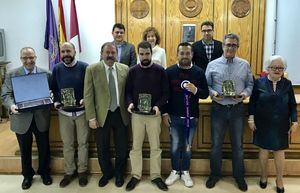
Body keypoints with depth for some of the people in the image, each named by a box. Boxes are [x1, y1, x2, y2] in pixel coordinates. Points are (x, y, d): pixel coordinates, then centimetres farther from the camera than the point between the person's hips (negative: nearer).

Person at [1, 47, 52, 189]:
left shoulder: (46, 74, 2)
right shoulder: (11, 75, 0)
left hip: (41, 118, 0)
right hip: (22, 118, 0)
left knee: (44, 148, 13)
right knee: (25, 150, 15)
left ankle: (44, 172, 35)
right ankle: (27, 175, 35)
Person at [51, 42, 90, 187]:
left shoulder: (84, 67, -5)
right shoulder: (57, 69, 3)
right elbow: (54, 88, 7)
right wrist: (56, 102, -8)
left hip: (81, 111, -2)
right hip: (64, 112, 2)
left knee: (82, 142, 7)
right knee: (67, 143, 10)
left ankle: (82, 171, 22)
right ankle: (69, 172, 24)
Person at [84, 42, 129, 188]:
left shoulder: (125, 69, 1)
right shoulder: (92, 70, -5)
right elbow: (88, 95, -6)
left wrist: (130, 108, 2)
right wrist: (91, 117, -9)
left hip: (121, 114, 2)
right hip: (102, 115, -1)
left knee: (122, 148, 11)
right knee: (102, 149, 12)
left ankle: (119, 174, 34)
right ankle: (106, 173, 36)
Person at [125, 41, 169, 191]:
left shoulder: (160, 70, -2)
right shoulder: (133, 71, 2)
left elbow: (166, 92, -2)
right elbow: (128, 91, 5)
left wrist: (159, 106, -18)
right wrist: (129, 103, -14)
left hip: (154, 114, -1)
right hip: (136, 114, 1)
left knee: (155, 146, 8)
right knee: (136, 146, 9)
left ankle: (156, 176, 22)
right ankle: (135, 175, 22)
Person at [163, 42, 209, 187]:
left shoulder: (199, 72, -1)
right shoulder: (169, 71, -3)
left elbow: (205, 94, 1)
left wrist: (196, 90, -20)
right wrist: (165, 113, -4)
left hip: (192, 116, 1)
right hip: (175, 116, -1)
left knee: (187, 147, 12)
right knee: (175, 146, 7)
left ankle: (185, 172, 27)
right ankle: (175, 171, 25)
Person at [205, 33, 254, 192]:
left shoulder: (244, 65, 3)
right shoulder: (212, 65, 0)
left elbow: (250, 84, 5)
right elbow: (206, 85, 1)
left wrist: (245, 93, -15)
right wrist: (212, 93, -18)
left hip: (237, 109, 1)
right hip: (218, 108, 0)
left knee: (237, 144, 11)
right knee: (216, 144, 10)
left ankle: (239, 176, 28)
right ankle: (215, 174, 28)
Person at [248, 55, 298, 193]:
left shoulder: (287, 84, 1)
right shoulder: (259, 82, -4)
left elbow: (292, 105, 4)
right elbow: (252, 102, -1)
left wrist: (294, 122, -1)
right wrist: (251, 119, -5)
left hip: (281, 125, 1)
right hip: (263, 124, -1)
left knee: (279, 151, 8)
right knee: (263, 150, 9)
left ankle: (279, 180, 26)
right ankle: (264, 176, 30)